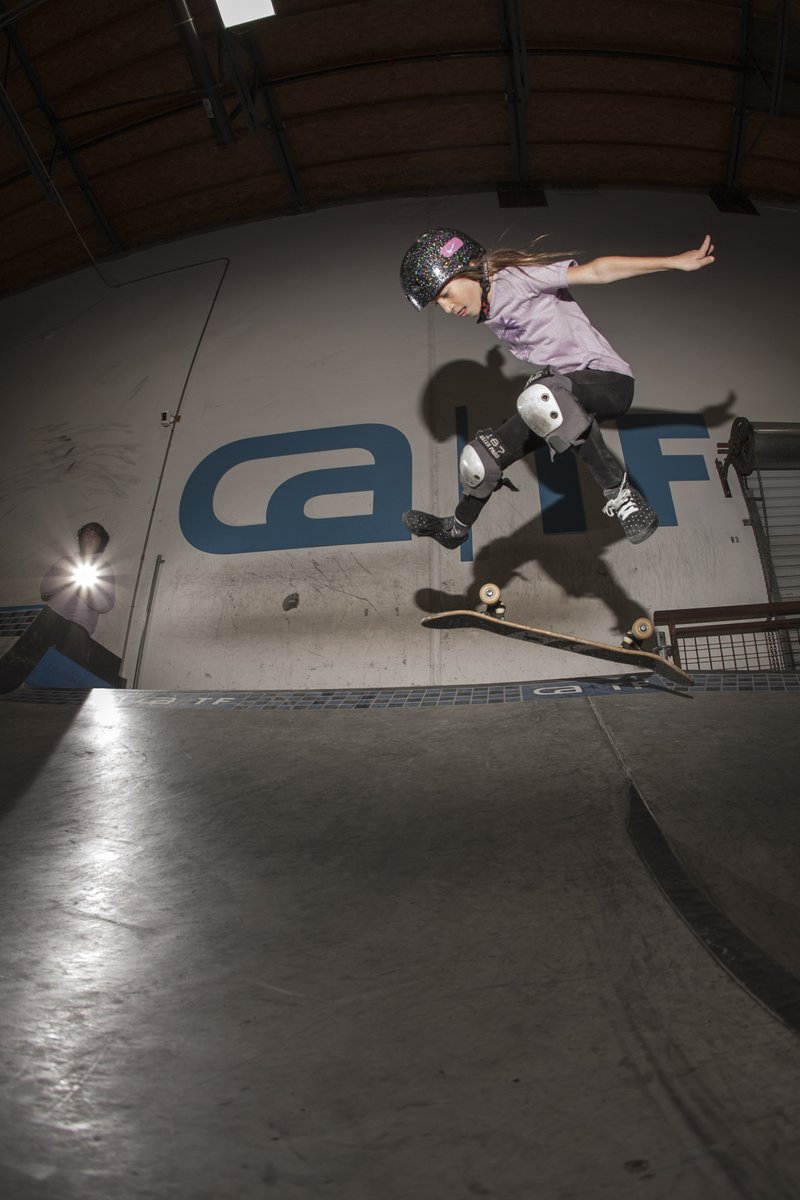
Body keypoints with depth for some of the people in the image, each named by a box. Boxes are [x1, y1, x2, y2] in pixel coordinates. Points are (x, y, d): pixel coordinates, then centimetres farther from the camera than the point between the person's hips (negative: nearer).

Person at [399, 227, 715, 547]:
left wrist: (676, 261, -17)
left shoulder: (516, 278, -12)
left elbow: (597, 271, -15)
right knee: (479, 458, 4)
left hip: (608, 380, -8)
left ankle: (619, 493, -31)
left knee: (538, 396, -41)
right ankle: (455, 528, 32)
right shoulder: (488, 315, 12)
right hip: (560, 399, 8)